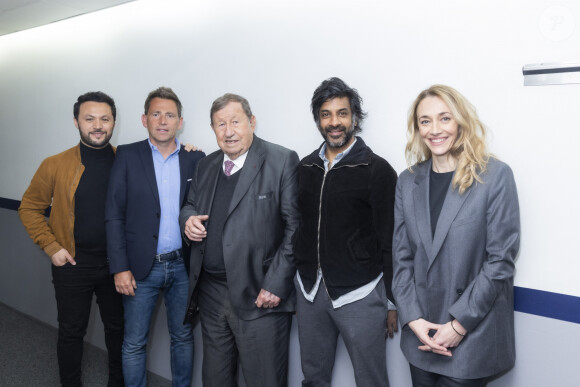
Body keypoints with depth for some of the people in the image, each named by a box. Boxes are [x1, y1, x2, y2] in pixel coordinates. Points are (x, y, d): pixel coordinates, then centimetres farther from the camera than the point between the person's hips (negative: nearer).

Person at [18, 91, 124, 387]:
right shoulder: (55, 165, -6)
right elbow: (29, 208, 2)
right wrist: (51, 246, -6)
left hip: (116, 262, 1)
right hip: (73, 263, -1)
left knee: (118, 328, 15)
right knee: (71, 331, 13)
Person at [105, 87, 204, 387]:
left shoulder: (195, 159, 2)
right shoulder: (127, 155, -1)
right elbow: (114, 215, -3)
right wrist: (120, 268, -8)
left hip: (183, 265, 2)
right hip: (140, 267, -1)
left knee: (183, 337, 14)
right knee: (134, 343, 9)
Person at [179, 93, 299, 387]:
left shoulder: (282, 161, -8)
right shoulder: (206, 165, 12)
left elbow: (296, 227, -12)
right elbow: (191, 206, 24)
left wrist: (275, 285, -17)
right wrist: (188, 219, -1)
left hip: (260, 297, -6)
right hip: (211, 294, 6)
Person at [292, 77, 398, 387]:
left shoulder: (377, 170, -7)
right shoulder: (306, 167, 8)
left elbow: (390, 241, -6)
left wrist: (394, 302, -6)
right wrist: (299, 285, 11)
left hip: (359, 294, -4)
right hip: (309, 291, 5)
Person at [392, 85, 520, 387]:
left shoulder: (496, 176, -8)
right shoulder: (408, 181, 4)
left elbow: (501, 259, -11)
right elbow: (401, 257, 4)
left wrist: (459, 324, -12)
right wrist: (413, 319, -5)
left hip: (473, 337, -4)